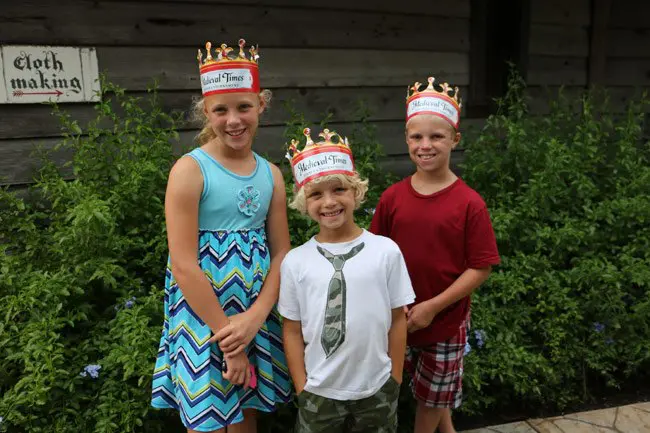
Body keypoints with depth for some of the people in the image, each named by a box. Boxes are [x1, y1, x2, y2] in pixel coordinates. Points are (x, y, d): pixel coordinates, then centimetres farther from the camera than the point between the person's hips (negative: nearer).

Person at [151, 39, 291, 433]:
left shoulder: (271, 174, 3)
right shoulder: (190, 170, -12)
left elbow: (282, 252, 2)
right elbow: (183, 265, -16)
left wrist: (254, 317, -12)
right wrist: (226, 334, -15)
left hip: (258, 315, 5)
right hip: (203, 317, -4)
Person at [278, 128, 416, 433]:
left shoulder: (386, 251, -10)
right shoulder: (295, 262, -9)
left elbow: (397, 319, -3)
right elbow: (292, 330, -2)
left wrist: (395, 380, 0)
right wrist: (301, 388, -2)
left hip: (377, 388, 0)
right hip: (319, 392, 0)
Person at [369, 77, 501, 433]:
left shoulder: (469, 203, -16)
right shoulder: (392, 198, -7)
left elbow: (481, 268, -14)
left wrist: (432, 306, -18)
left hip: (446, 320, -3)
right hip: (399, 318, 3)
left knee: (433, 393, 18)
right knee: (433, 388, 25)